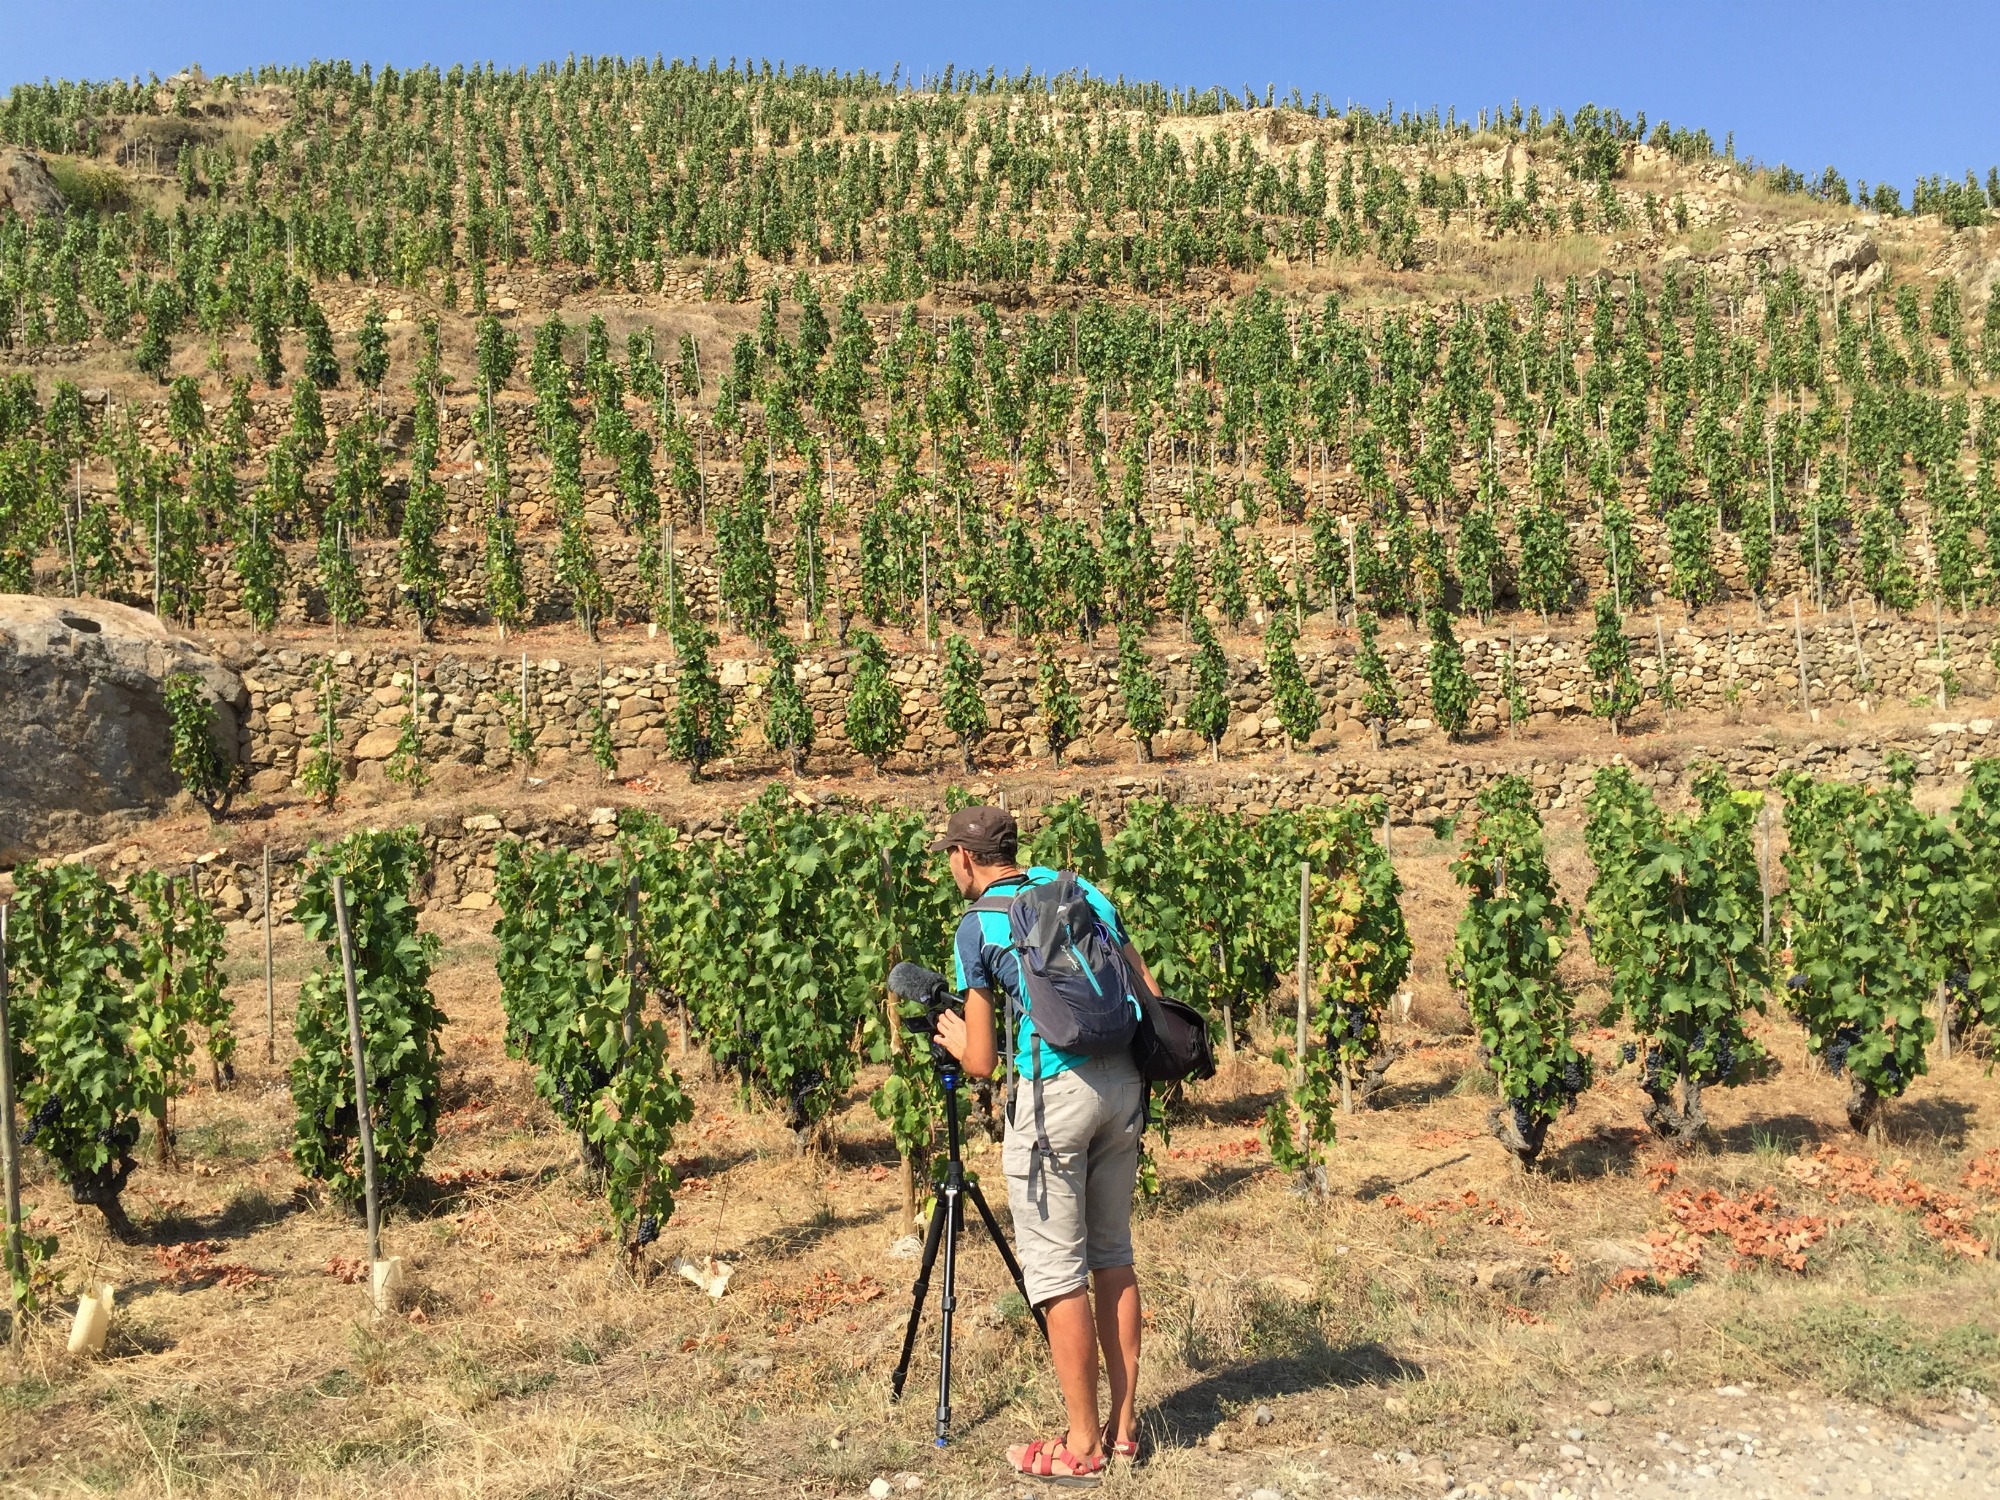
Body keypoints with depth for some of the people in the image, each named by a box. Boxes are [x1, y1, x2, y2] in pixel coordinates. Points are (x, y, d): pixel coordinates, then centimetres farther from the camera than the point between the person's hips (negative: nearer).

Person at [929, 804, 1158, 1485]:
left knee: (1057, 1269, 4)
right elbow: (1150, 994, 11)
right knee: (1112, 1256, 16)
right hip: (1123, 1083, 6)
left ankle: (1082, 1445, 12)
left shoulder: (977, 926, -4)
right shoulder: (1081, 889, 11)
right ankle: (1124, 1425, 24)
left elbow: (982, 1062, -3)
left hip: (1053, 1093, -6)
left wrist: (959, 1041, 18)